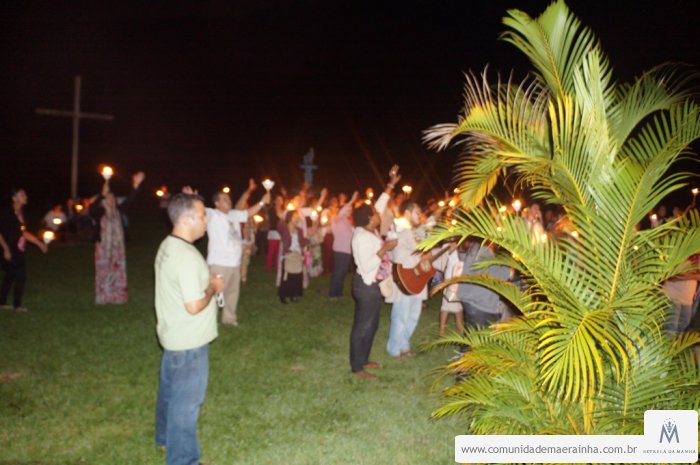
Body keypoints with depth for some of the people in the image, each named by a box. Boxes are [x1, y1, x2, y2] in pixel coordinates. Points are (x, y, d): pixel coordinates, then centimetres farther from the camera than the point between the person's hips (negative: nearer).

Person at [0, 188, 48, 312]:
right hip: (10, 251, -8)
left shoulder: (20, 213, 10)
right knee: (21, 277, -7)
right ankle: (17, 305, 3)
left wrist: (39, 243, 18)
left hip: (18, 251, 8)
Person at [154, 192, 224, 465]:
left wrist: (206, 282, 7)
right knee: (186, 401, 3)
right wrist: (213, 288, -12)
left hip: (172, 335, 10)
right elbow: (194, 306, -28)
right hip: (189, 342, -10)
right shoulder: (187, 256, -28)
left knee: (170, 389, 25)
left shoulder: (167, 246, 3)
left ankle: (165, 438, 45)